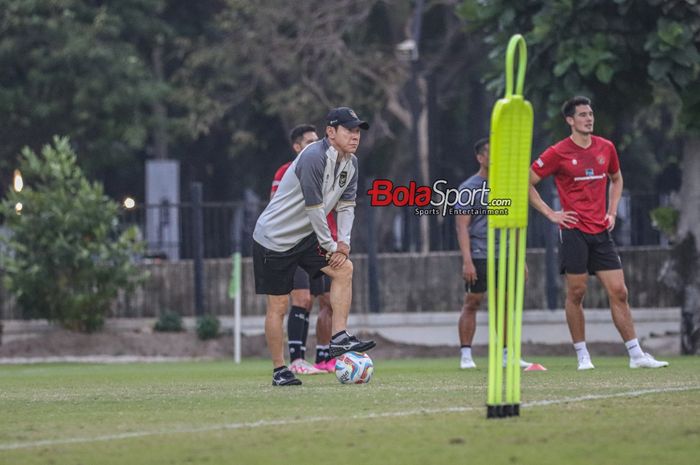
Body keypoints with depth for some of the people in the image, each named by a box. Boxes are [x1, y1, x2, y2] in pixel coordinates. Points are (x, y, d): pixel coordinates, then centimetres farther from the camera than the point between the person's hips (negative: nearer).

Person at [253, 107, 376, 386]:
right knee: (278, 305, -3)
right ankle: (279, 371, 5)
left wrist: (343, 243, -7)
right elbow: (314, 209, -23)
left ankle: (339, 338, -9)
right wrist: (331, 247, -14)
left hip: (304, 237, 8)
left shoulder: (350, 163, 3)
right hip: (274, 238, -8)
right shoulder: (314, 158, -24)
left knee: (344, 269, -10)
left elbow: (346, 205, 8)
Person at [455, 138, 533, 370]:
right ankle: (466, 355, 0)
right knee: (472, 303, -3)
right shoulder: (469, 188, -4)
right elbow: (462, 226, -9)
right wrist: (467, 261, -17)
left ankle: (507, 355, 10)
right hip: (479, 256, -5)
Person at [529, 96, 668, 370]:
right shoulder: (558, 153, -5)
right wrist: (550, 214, -5)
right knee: (576, 294, -2)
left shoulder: (606, 148, 9)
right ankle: (582, 356, 6)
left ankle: (636, 355, 1)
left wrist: (612, 212, 14)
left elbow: (616, 179, 28)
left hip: (601, 231, 4)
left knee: (619, 292, 0)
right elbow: (525, 182, -1)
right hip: (573, 231, -4)